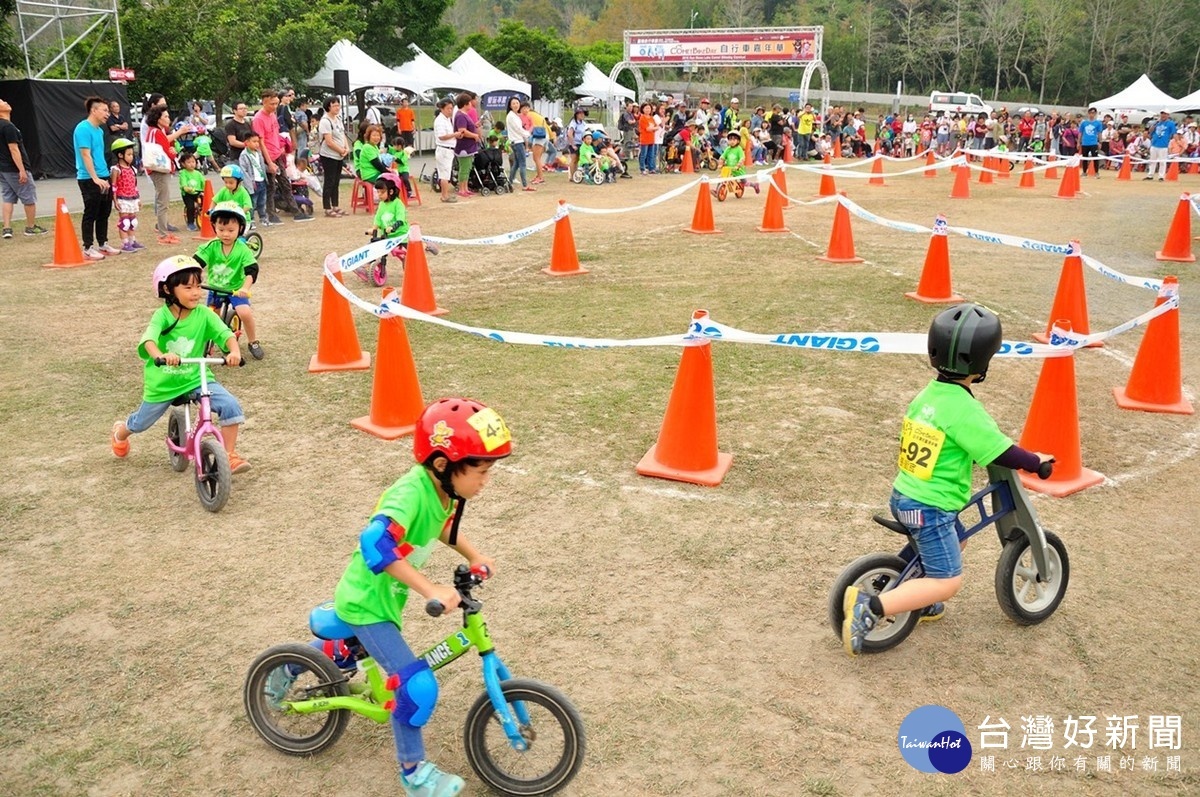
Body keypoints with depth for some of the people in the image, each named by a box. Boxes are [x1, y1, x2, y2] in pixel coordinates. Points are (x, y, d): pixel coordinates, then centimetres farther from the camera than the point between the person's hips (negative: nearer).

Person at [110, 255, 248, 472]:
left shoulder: (204, 314, -12)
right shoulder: (162, 315, -18)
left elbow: (225, 334, -23)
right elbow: (149, 339, -34)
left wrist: (234, 351, -44)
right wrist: (160, 355, -55)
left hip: (196, 379, 1)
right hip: (163, 382, -1)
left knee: (231, 406, -23)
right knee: (140, 423, 22)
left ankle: (229, 455, -8)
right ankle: (120, 431, 60)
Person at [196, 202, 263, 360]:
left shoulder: (243, 249, -14)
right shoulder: (210, 247, -9)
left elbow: (252, 270, -23)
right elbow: (195, 263, -14)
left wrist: (245, 288, -40)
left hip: (235, 289, -3)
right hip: (214, 289, 3)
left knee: (245, 312, -24)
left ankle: (253, 342, 0)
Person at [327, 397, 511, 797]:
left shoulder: (442, 486, -9)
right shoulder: (411, 493, -35)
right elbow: (376, 544, -50)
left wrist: (473, 555, 5)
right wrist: (431, 589, -50)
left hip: (382, 594, 9)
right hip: (368, 602, -9)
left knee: (360, 646, 34)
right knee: (419, 686, -13)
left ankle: (291, 665, 58)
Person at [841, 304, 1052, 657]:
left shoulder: (928, 393, 4)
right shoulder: (964, 409, -20)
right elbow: (1002, 453, -18)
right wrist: (1036, 461, 0)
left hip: (903, 495, 9)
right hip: (929, 508, -9)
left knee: (955, 540, 29)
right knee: (948, 581, -1)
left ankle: (918, 600, 32)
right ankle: (871, 607, -14)